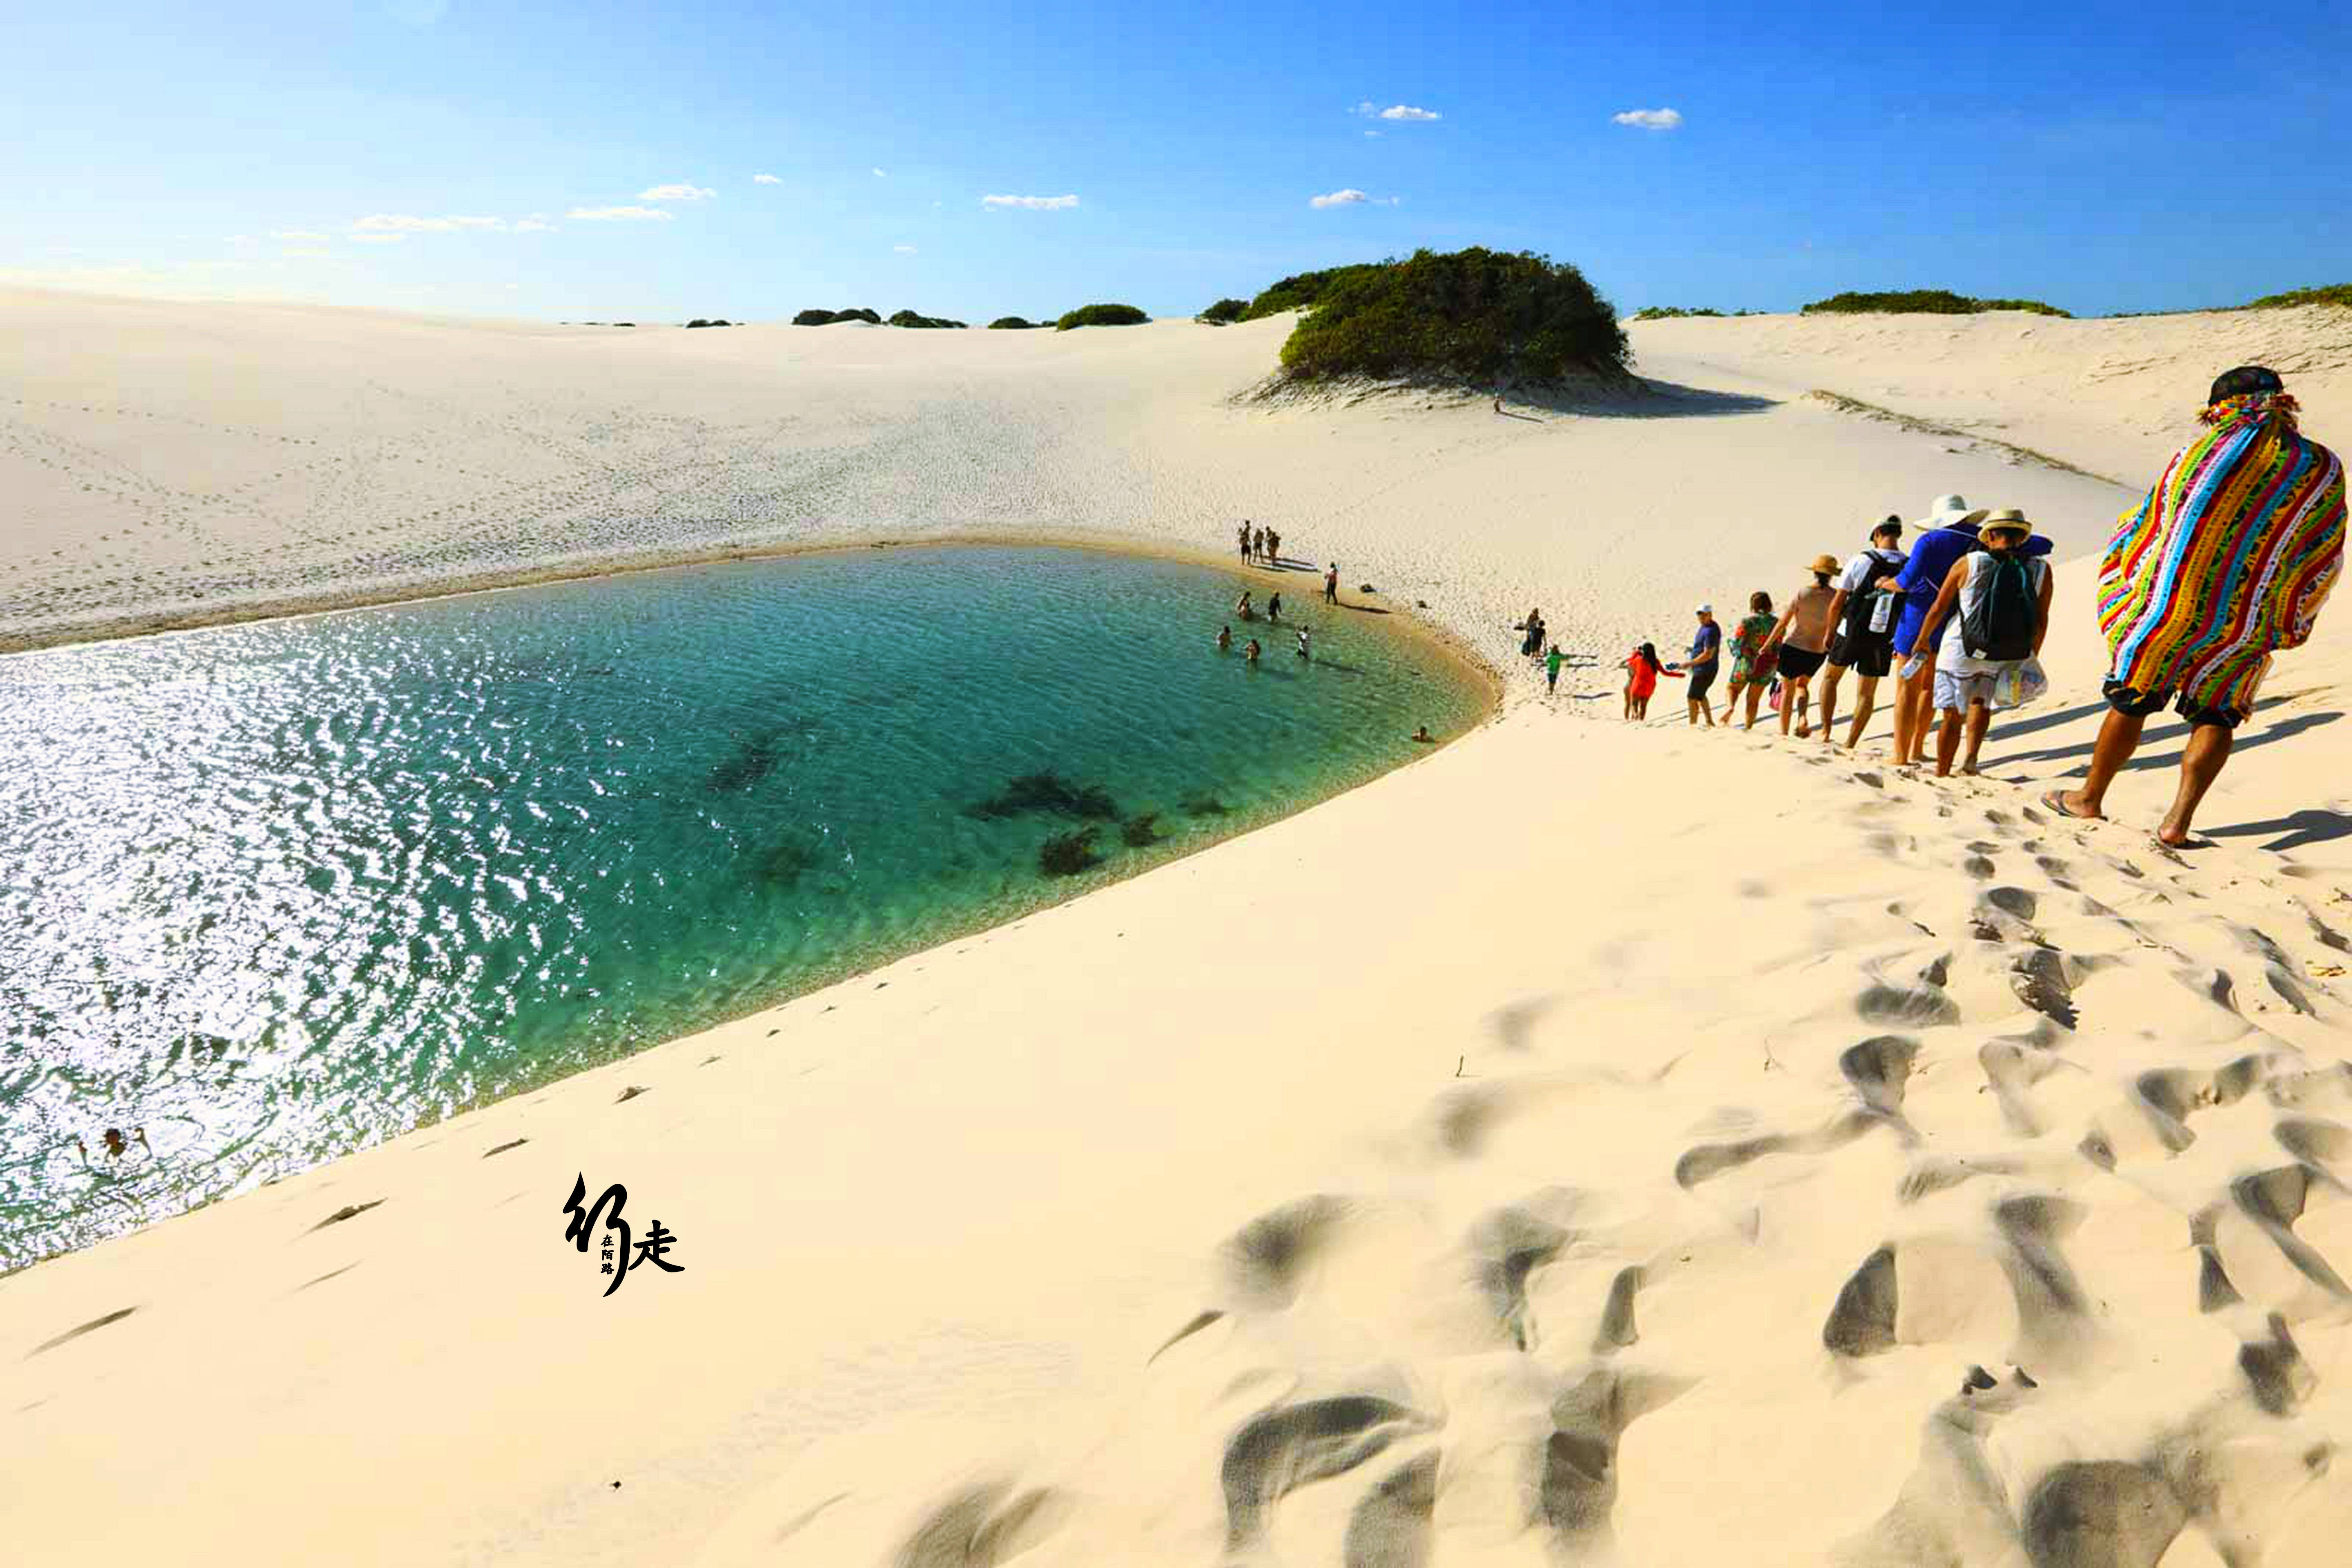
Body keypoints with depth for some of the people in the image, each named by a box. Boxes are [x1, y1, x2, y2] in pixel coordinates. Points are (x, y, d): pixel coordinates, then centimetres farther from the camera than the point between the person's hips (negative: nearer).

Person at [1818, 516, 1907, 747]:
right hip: (1883, 642, 2)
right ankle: (1850, 744, 13)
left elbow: (1837, 605, -8)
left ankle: (1826, 732, 11)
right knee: (1866, 694, 12)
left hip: (1851, 633, -2)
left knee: (1830, 677, 19)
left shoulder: (1860, 561, -13)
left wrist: (1830, 633, 7)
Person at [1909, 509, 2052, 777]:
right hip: (2010, 657, 2)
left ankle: (1941, 774, 17)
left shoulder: (1968, 564, -6)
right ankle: (1972, 757, 7)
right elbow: (2042, 621, 1)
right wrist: (2032, 658, 14)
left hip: (1962, 653, -2)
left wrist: (1922, 641, 16)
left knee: (1953, 715, 11)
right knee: (1981, 702, 25)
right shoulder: (2041, 571, -2)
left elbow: (1938, 609, 1)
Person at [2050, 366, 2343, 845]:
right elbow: (2324, 560, 6)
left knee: (2129, 703, 9)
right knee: (2216, 716, 10)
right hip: (2245, 623, 2)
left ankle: (2090, 798, 21)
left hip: (2170, 602, -1)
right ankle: (2178, 823, 4)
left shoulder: (2204, 452, -5)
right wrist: (2287, 616, 19)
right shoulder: (2323, 469, 0)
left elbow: (2149, 520, 4)